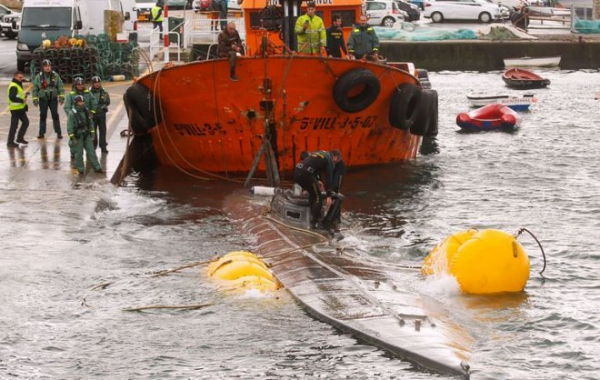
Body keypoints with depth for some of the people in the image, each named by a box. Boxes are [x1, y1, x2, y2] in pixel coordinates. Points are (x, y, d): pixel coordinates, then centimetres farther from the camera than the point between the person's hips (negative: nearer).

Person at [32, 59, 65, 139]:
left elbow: (61, 86, 2)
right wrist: (35, 99, 0)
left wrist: (61, 97, -3)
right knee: (43, 116, 6)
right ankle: (41, 132, 13)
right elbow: (35, 88, 2)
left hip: (53, 99, 0)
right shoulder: (38, 77, -3)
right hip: (43, 99, 0)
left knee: (55, 115, -1)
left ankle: (58, 132, 3)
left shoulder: (55, 75, -3)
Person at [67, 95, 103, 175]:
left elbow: (91, 123, 14)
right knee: (79, 153, 4)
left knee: (91, 151, 6)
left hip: (87, 135, 5)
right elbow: (69, 127, -13)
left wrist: (92, 134, 12)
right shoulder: (72, 113, -14)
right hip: (78, 136, -5)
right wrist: (72, 138, -14)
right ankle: (80, 169, 15)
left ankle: (97, 167, 12)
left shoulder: (86, 111, 4)